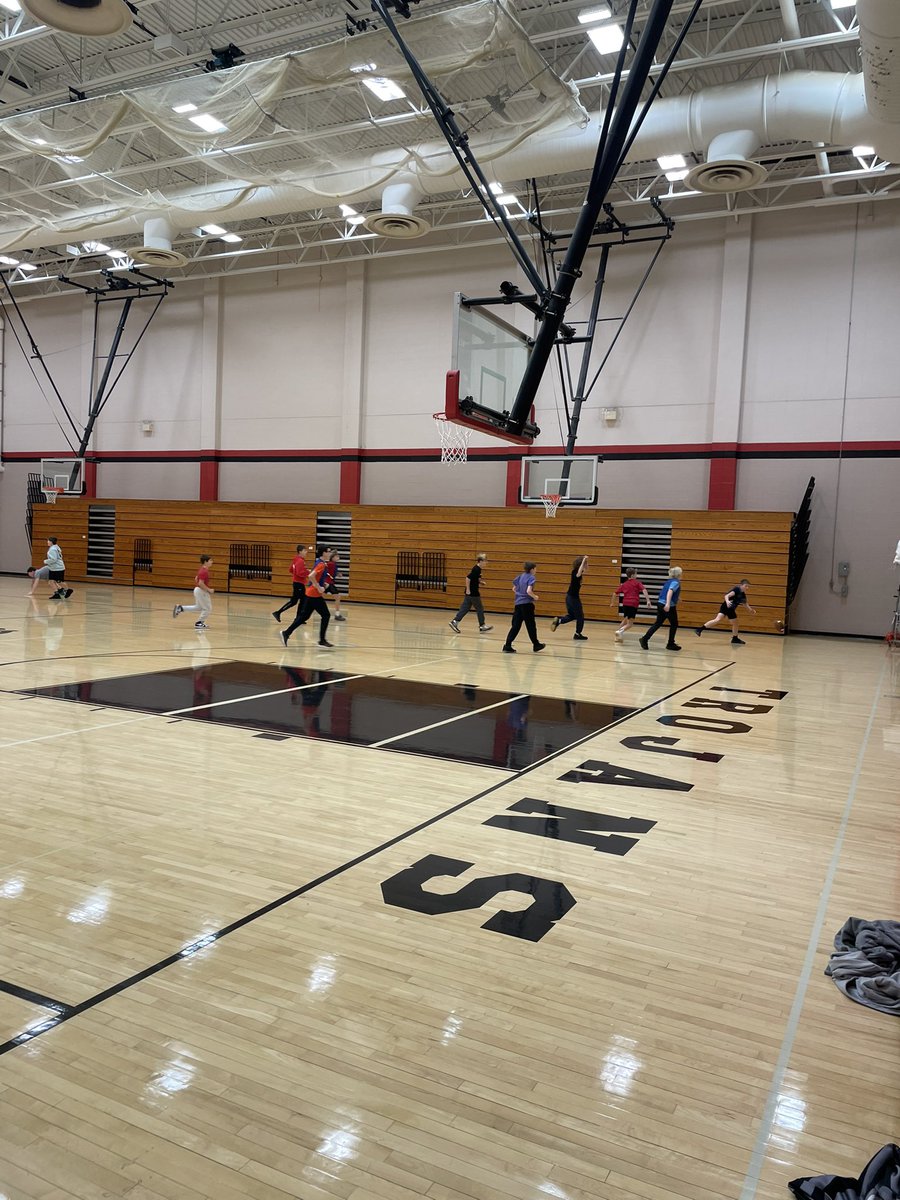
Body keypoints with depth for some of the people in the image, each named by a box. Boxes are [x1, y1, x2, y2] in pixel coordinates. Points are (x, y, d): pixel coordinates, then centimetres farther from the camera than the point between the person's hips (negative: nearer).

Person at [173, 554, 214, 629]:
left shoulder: (202, 570, 9)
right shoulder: (204, 571, -22)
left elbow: (196, 579, 20)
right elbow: (201, 583, -28)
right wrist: (209, 590, -20)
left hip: (198, 590, 10)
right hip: (201, 591, -10)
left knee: (198, 607, 23)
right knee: (207, 608, 2)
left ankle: (180, 608, 20)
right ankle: (199, 623, 11)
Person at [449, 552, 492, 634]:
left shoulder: (477, 569, 10)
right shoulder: (476, 570, -19)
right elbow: (468, 578, -25)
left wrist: (480, 582, 12)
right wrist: (468, 590, -21)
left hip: (470, 593, 9)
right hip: (473, 594, -9)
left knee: (464, 608, 9)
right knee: (480, 609, 3)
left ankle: (455, 622, 6)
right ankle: (482, 626, 13)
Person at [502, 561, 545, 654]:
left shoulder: (520, 576, 11)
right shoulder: (531, 578, -10)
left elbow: (514, 589, 16)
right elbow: (529, 591, -22)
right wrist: (535, 597, -6)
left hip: (518, 603, 6)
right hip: (527, 604, -6)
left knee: (515, 626, 5)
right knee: (531, 625, 7)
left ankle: (507, 646, -3)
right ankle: (536, 645, 20)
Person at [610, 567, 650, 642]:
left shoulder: (624, 584, 19)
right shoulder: (637, 582, 8)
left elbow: (615, 593, 21)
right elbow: (644, 590, -8)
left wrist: (612, 603, 32)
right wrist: (648, 600, -15)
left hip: (625, 604, 5)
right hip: (634, 604, -4)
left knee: (625, 620, 25)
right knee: (630, 623, -1)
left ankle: (619, 636, 25)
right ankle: (620, 631, -26)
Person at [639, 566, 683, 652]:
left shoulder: (668, 582, 16)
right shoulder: (676, 582, -10)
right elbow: (670, 591, -27)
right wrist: (668, 604, -41)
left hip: (660, 604, 8)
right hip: (669, 607, -8)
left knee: (657, 623, 8)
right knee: (674, 624, 10)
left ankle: (645, 639, -4)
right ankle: (670, 644, 18)